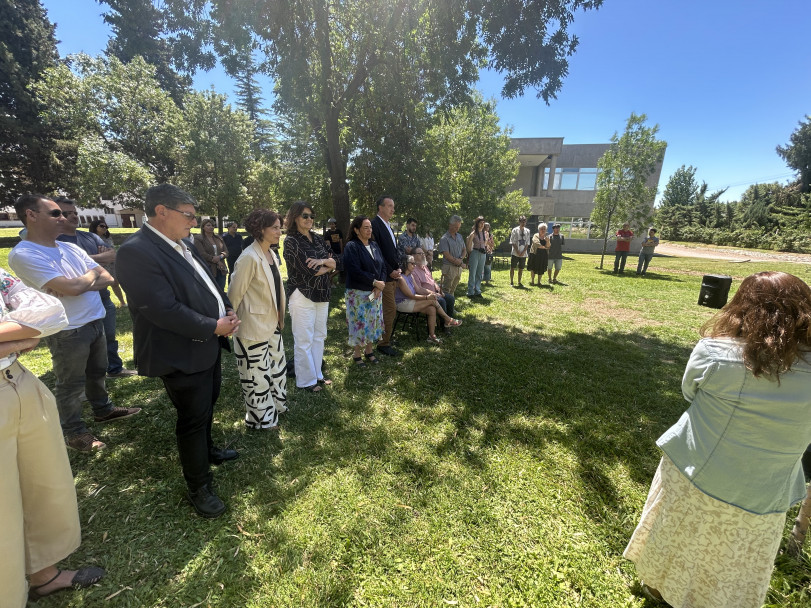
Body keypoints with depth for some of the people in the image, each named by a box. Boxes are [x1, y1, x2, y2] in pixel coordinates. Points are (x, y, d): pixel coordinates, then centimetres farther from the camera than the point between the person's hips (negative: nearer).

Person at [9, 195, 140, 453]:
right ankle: (74, 432, 27)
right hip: (67, 332, -7)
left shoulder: (71, 248, 5)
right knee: (70, 384, 10)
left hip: (96, 322, 7)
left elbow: (107, 278, 3)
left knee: (97, 372, 23)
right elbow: (72, 288, -25)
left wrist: (80, 284, -16)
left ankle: (103, 409, 43)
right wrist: (92, 274, -5)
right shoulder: (23, 255, -17)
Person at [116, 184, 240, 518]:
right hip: (183, 356, -9)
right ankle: (198, 487, 25)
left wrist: (228, 309, -2)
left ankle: (206, 451, 49)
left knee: (207, 406, 25)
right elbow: (164, 310, -27)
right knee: (193, 419, 5)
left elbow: (208, 281, 15)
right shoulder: (136, 252, -21)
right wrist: (214, 327, -19)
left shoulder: (183, 244, 7)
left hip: (208, 345, 9)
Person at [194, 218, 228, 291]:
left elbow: (226, 252, 9)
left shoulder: (219, 238, 16)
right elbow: (202, 254, -9)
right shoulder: (198, 239, 1)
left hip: (221, 270, 5)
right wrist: (217, 262, -10)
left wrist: (220, 256, -13)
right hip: (208, 270, -4)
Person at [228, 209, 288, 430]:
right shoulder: (249, 258, -21)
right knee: (258, 375, 9)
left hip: (272, 324, 8)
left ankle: (276, 404, 42)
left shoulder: (272, 254, 5)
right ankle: (261, 419, 28)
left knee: (277, 367, 21)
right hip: (253, 327, -8)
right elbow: (234, 294, -15)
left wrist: (280, 317, 15)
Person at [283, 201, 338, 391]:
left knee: (319, 336, 14)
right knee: (304, 340, 2)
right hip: (303, 295, -7)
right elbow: (309, 270, -17)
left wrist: (323, 261, -16)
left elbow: (334, 262, 4)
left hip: (322, 294, 7)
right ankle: (306, 381, 16)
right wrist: (327, 266, -2)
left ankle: (317, 374, 28)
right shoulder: (291, 240, -9)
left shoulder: (317, 238, 11)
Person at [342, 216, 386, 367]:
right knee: (359, 323, 3)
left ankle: (369, 350, 28)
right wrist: (374, 282, -18)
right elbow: (355, 271, -20)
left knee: (373, 322, 12)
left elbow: (383, 266, 7)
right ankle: (356, 354, 20)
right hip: (358, 293, -6)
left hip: (375, 292, 6)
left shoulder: (374, 245, 9)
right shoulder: (351, 246, -11)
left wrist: (380, 284, -8)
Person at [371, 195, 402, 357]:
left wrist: (398, 268, 9)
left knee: (387, 309, 14)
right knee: (391, 309, -7)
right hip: (384, 276, -9)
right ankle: (384, 343, 5)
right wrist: (390, 271, -15)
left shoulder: (388, 225, 17)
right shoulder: (375, 224, -13)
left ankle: (383, 338, 26)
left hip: (393, 274, 9)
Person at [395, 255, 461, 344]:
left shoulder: (410, 276, 11)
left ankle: (432, 336, -8)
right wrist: (427, 297, -20)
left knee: (432, 309, -15)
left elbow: (417, 291, 9)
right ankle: (448, 320, -1)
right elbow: (410, 295, -20)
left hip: (411, 302, 9)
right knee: (432, 301, -18)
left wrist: (429, 294, -8)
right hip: (403, 304, -9)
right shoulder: (401, 278, -19)